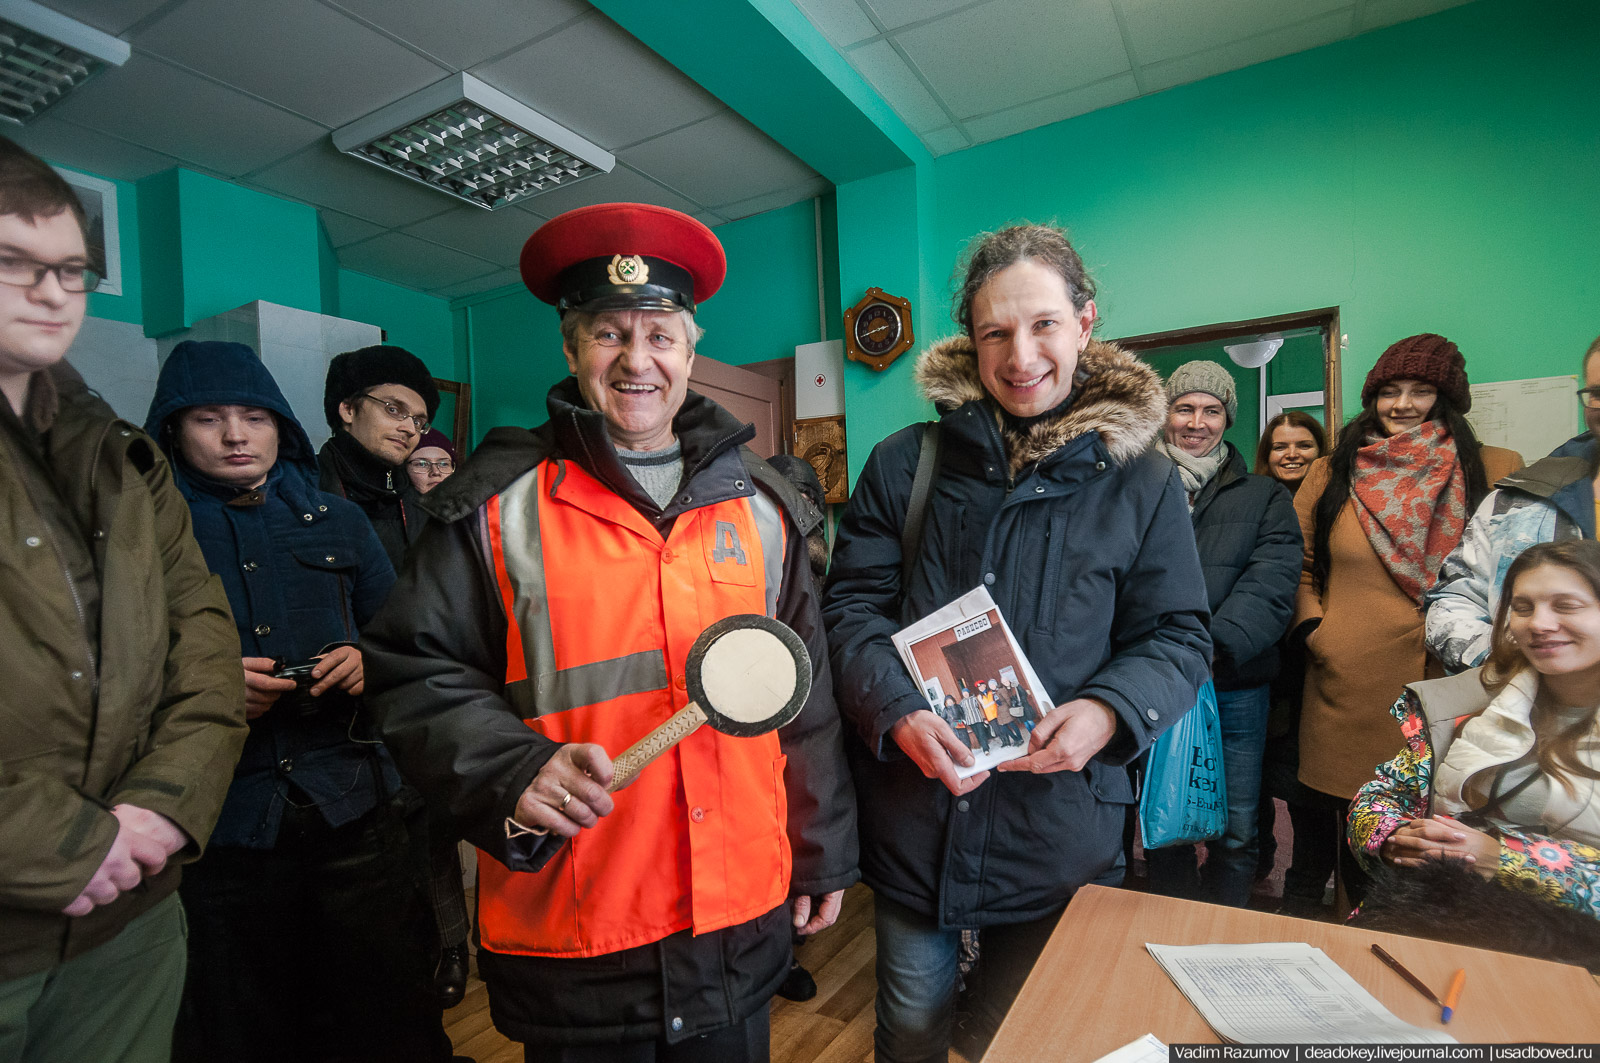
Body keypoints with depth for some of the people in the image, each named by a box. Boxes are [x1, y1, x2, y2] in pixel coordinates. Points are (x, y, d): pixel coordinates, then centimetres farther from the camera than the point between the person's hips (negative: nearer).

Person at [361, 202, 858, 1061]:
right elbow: (417, 673, -3)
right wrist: (513, 772, -21)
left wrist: (822, 857, 11)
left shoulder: (760, 506, 3)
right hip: (567, 933, -2)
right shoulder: (498, 504, -6)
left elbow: (805, 699, 7)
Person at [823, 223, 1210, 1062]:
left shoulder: (1139, 479, -2)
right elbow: (852, 604, -3)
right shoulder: (904, 464, -2)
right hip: (911, 824, 1)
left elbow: (1176, 635, 1)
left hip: (1059, 835, 0)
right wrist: (897, 712, -19)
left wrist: (1107, 711, -18)